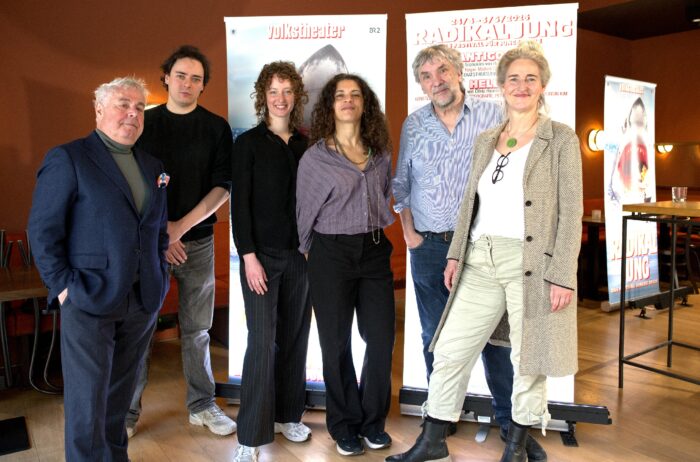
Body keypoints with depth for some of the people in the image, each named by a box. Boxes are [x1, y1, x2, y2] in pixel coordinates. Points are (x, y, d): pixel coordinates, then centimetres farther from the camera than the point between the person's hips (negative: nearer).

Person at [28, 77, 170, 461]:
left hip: (143, 301, 6)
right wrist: (62, 286, -11)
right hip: (89, 300, -5)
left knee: (121, 391, 17)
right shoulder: (67, 158, -5)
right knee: (87, 399, 3)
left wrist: (161, 278, 10)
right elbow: (43, 230, -8)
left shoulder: (153, 167, 14)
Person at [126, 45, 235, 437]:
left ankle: (202, 405, 22)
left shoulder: (216, 128, 4)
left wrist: (180, 227, -13)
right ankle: (129, 409, 18)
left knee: (197, 328, 9)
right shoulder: (144, 123, 5)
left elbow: (223, 187, -3)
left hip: (197, 240, 0)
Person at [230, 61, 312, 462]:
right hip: (262, 255, -4)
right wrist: (249, 256, -13)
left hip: (300, 254, 4)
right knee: (262, 343, -5)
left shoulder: (304, 145, 10)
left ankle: (287, 416, 25)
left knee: (295, 338, 9)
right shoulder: (249, 143, -1)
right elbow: (240, 204, -6)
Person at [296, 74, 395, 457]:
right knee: (336, 343, 6)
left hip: (375, 250, 3)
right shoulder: (315, 157, -2)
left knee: (381, 339, 3)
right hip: (332, 254, -3)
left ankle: (373, 422, 24)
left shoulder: (380, 153, 7)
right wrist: (310, 252, 9)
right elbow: (305, 212, 4)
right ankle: (344, 425, 24)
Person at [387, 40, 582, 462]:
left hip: (532, 264, -4)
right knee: (449, 351, 6)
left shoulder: (561, 140, -1)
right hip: (481, 262, 5)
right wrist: (456, 254, 10)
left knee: (528, 361, 8)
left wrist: (562, 276, -13)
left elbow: (571, 213, -6)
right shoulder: (485, 141, 14)